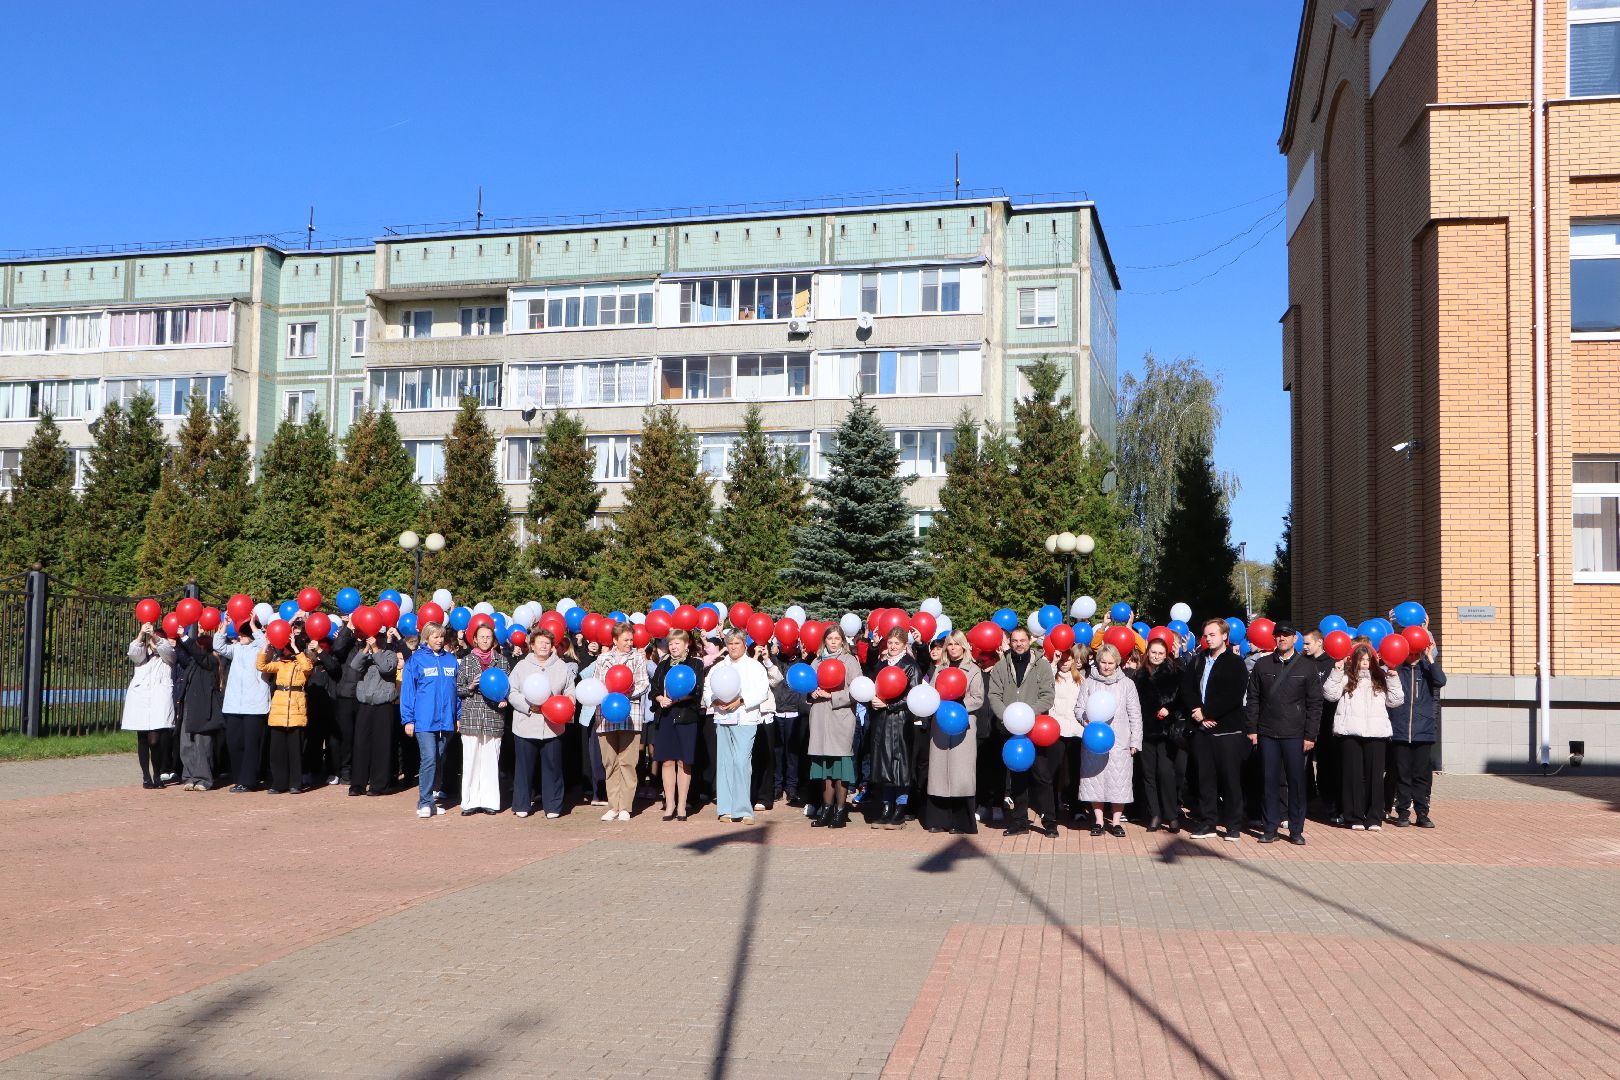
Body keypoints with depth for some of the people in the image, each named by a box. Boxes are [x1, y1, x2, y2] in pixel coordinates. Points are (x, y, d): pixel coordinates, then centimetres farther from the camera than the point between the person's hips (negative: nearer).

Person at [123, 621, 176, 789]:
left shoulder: (167, 656, 17)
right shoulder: (142, 655, 20)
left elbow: (166, 648, -6)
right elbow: (133, 652, -2)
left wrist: (154, 635, -21)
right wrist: (141, 634, -18)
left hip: (160, 698, -2)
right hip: (140, 698, 3)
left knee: (155, 739, -14)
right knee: (142, 739, 1)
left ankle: (158, 774, -3)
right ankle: (146, 776, 5)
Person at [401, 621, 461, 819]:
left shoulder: (451, 660, 10)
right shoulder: (416, 659, -1)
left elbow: (457, 689, 14)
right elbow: (407, 690, -1)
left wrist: (459, 716, 10)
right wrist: (408, 719, -5)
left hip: (446, 720, 4)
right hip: (424, 720, -4)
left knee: (439, 761, 10)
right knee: (429, 759, -13)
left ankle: (431, 797, 21)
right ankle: (425, 802, -8)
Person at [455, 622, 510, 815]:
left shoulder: (501, 660, 9)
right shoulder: (466, 661, 7)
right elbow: (458, 689, 9)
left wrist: (504, 700, -5)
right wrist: (471, 687, -10)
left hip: (494, 718, 1)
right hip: (471, 717, -1)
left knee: (491, 761, 1)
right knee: (471, 761, -1)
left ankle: (489, 800, 8)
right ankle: (470, 802, 5)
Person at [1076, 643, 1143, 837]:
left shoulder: (1126, 683, 5)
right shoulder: (1089, 683, 6)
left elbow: (1135, 714, 6)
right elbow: (1078, 709, 7)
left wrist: (1135, 741, 2)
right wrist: (1088, 719, -14)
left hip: (1119, 741, -1)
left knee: (1118, 780, -2)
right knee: (1095, 778, 2)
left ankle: (1116, 821, 9)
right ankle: (1098, 820, 13)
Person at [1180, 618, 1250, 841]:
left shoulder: (1235, 663, -2)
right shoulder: (1198, 662, 14)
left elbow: (1233, 696, -13)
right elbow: (1186, 689, 7)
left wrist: (1206, 712, -12)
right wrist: (1197, 712, -9)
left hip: (1227, 730, -5)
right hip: (1202, 730, 5)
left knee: (1230, 779, 0)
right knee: (1205, 777, 7)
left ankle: (1234, 825, 8)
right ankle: (1207, 823, 14)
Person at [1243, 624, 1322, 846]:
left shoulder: (1307, 667, 3)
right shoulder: (1262, 665, 8)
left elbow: (1315, 703, 2)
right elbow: (1253, 699, 8)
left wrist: (1310, 735, -4)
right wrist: (1252, 729, 1)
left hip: (1295, 734, -1)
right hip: (1267, 733, 1)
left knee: (1296, 781, 2)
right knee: (1270, 781, 4)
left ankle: (1296, 830, 10)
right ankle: (1270, 829, 10)